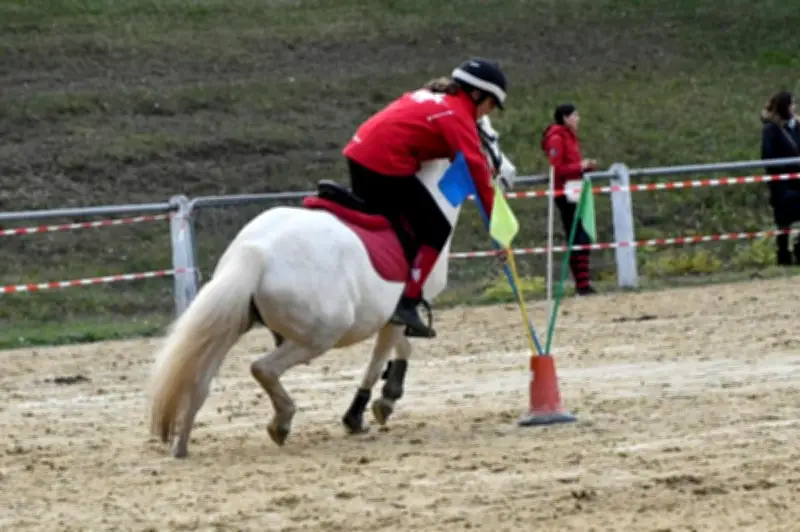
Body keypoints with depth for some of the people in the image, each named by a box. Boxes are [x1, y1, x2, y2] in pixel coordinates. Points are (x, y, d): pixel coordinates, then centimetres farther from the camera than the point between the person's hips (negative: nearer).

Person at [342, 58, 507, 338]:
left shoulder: (429, 96, 21)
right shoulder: (458, 114, -5)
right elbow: (476, 168, -12)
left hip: (359, 152, 9)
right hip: (387, 164, -9)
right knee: (436, 230, 1)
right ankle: (407, 304, -4)